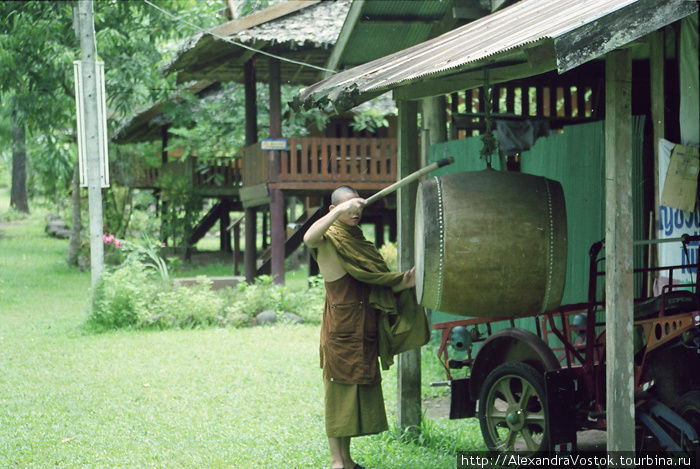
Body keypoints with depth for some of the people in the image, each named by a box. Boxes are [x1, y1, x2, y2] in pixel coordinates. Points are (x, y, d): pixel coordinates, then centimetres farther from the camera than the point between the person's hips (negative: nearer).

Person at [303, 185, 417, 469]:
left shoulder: (357, 240, 17)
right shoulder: (329, 239, -7)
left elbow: (376, 281, 21)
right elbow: (309, 238, -32)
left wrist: (404, 282, 6)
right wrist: (340, 210, -36)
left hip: (363, 329, 8)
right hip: (340, 328, -8)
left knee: (358, 392, 10)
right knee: (338, 391, -4)